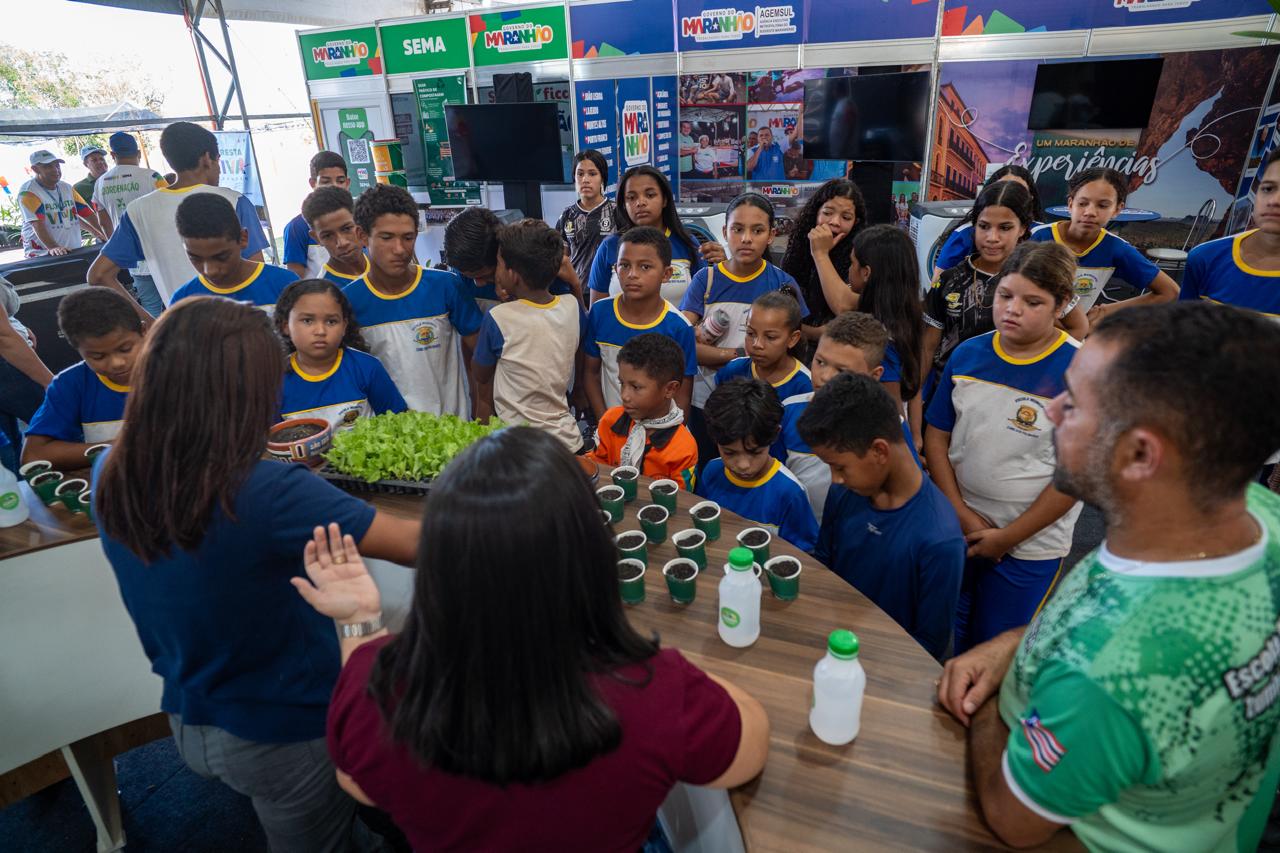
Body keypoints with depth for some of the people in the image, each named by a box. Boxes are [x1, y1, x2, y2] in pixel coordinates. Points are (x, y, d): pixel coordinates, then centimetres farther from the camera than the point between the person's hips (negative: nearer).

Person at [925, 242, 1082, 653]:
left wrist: (1009, 537, -12)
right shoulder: (967, 354, -3)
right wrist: (961, 513, -7)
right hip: (957, 528, 4)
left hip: (1030, 545, -3)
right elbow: (937, 436, 1)